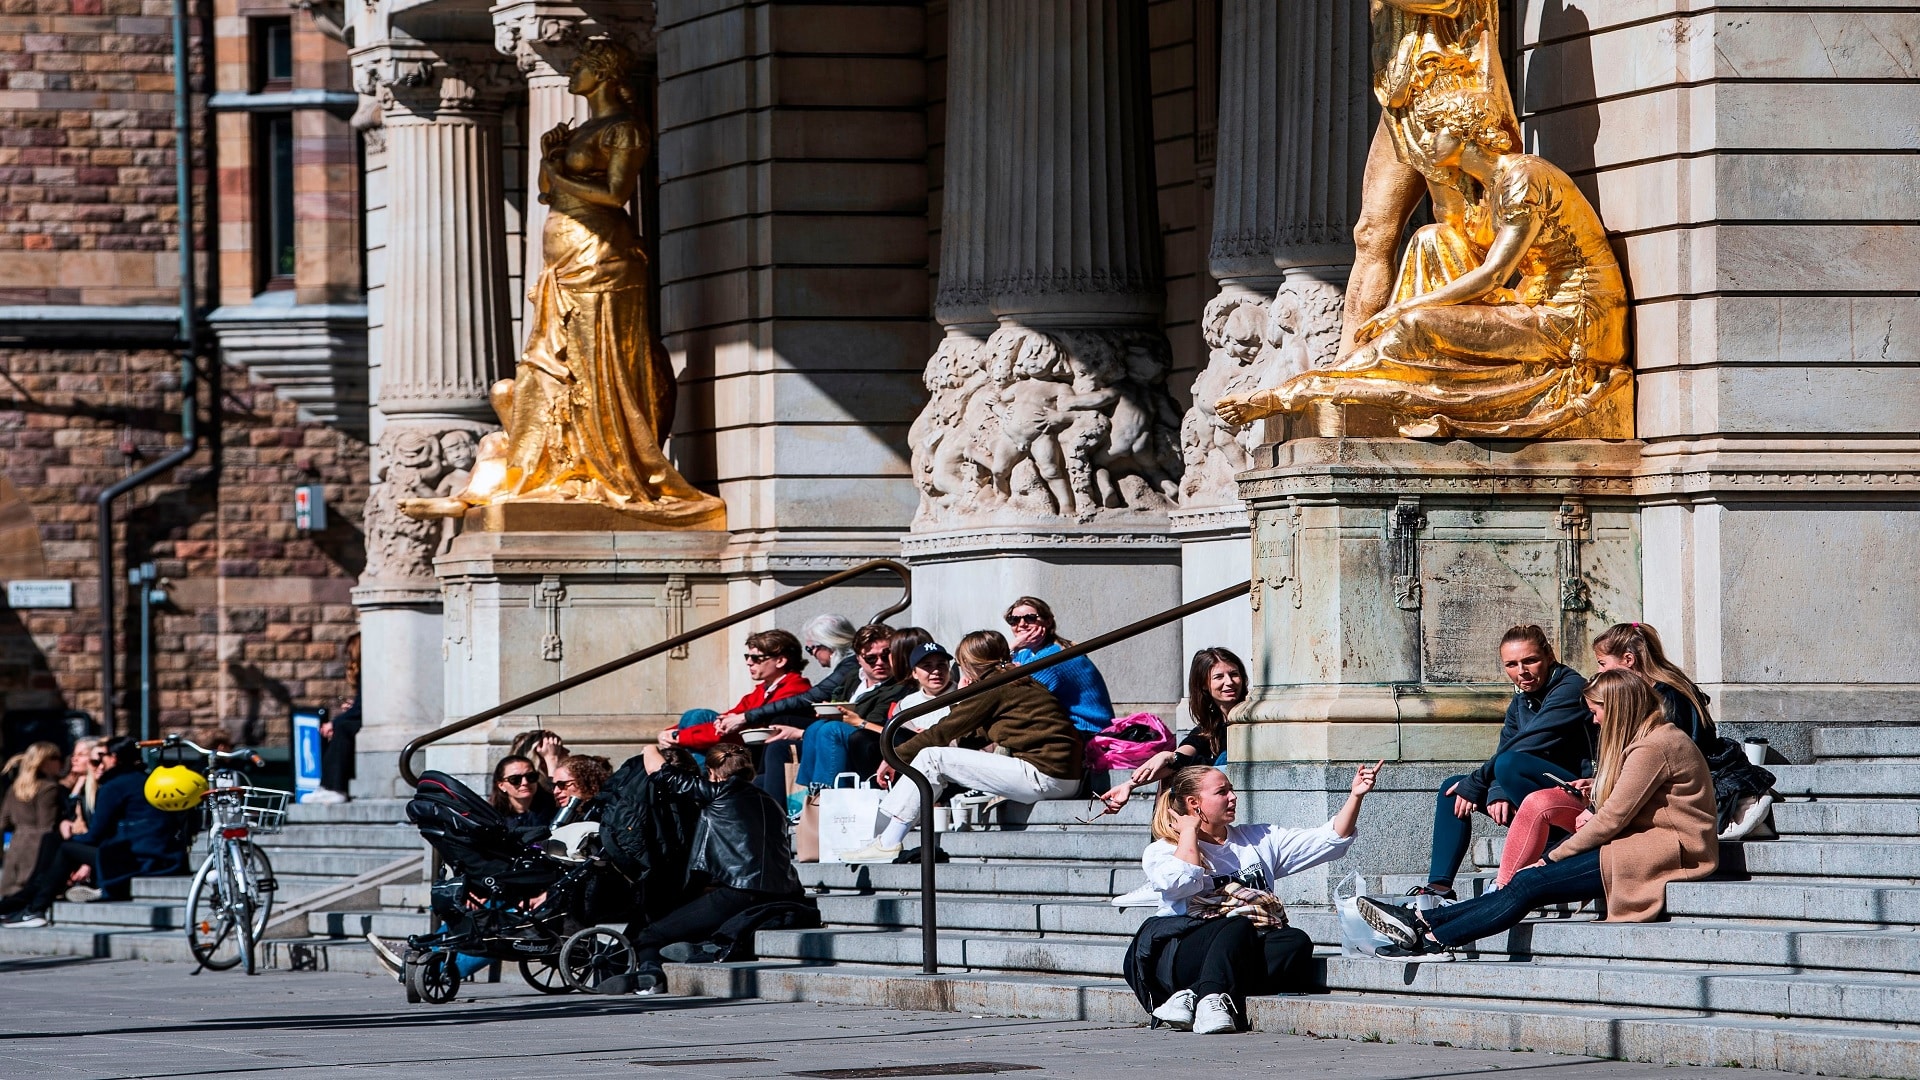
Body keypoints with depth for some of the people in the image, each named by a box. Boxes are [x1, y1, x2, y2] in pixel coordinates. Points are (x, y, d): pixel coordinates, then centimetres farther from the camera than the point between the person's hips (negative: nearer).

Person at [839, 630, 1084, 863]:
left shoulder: (994, 688, -5)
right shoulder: (1026, 685, 22)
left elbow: (943, 732, -4)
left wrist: (895, 757, 4)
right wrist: (964, 698, 22)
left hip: (1043, 774, -10)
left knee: (931, 758, -7)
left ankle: (888, 845, -5)